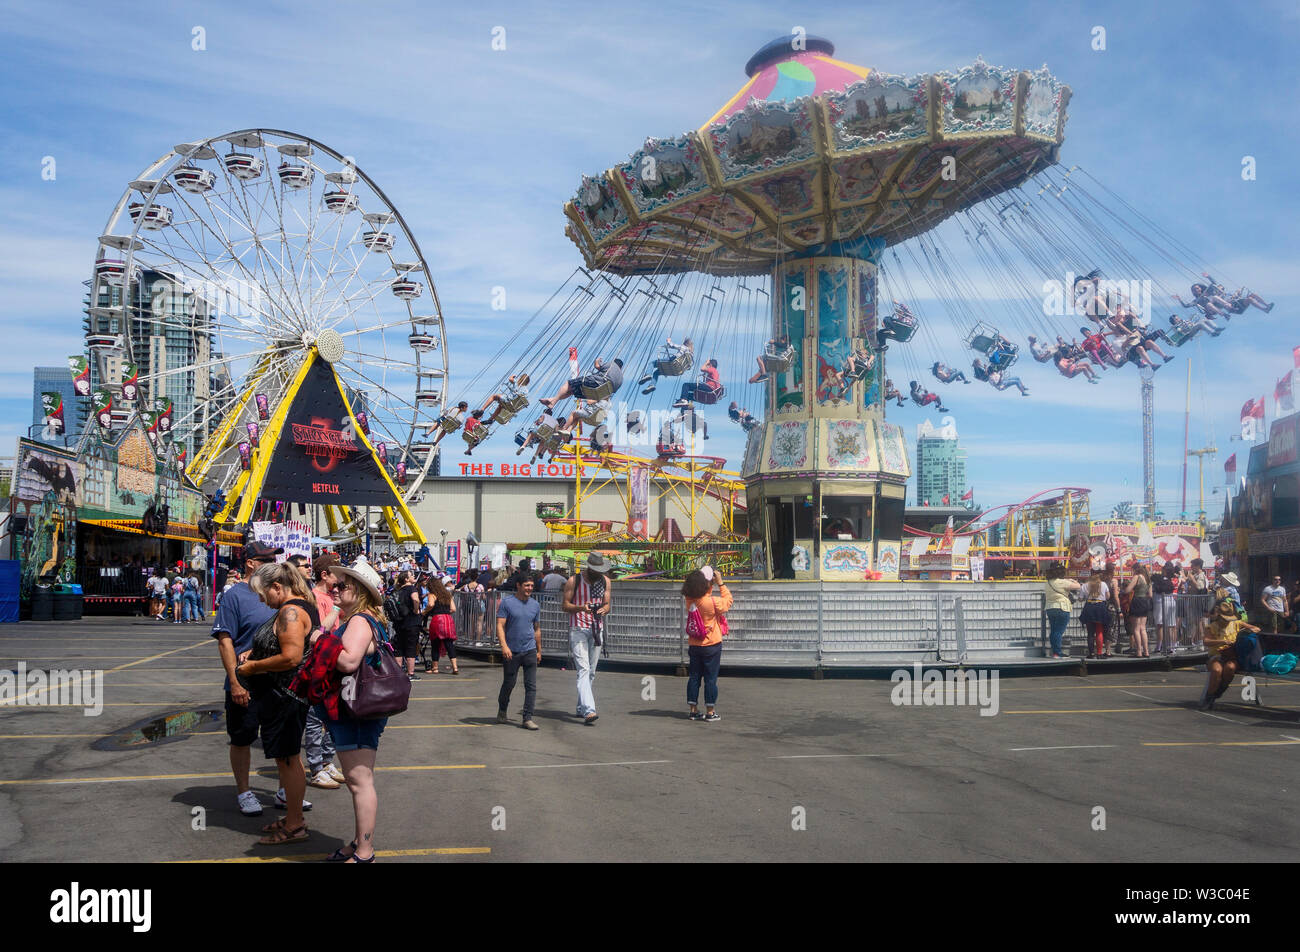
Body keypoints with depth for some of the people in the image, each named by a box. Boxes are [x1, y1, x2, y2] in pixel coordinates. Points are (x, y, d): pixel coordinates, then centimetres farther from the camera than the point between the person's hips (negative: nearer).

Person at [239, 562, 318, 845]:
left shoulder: (290, 611, -20)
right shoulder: (304, 605, 13)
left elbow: (291, 658, -28)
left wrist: (253, 666, -16)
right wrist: (256, 654, 11)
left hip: (283, 695, -11)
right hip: (290, 694, 11)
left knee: (287, 761, -1)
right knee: (290, 758, 18)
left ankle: (294, 826, 7)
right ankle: (293, 817, 29)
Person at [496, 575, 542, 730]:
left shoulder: (535, 605, 10)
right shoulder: (506, 602, -3)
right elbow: (500, 625, -8)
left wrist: (539, 650, 21)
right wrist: (504, 646, -20)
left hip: (530, 651, 3)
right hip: (511, 651, -3)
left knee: (531, 686, -4)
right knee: (508, 684, 9)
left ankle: (528, 719, -2)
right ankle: (502, 712, 32)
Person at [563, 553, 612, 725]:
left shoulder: (606, 582, 7)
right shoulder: (574, 581, -5)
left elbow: (607, 604, 9)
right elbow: (565, 605, -2)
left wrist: (603, 609, -15)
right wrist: (581, 607, -20)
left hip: (597, 629, 5)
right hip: (578, 629, -5)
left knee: (591, 672, 10)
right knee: (583, 669, -16)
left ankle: (581, 708, 23)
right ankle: (589, 711, -27)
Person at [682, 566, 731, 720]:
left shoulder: (689, 601, -6)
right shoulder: (712, 602, -21)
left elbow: (703, 594, 14)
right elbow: (728, 600, -4)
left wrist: (711, 583, 2)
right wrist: (720, 583, -2)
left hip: (694, 645, 5)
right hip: (712, 646, -5)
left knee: (694, 677, 11)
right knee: (710, 679, 3)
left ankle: (693, 710, 15)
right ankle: (710, 712, 8)